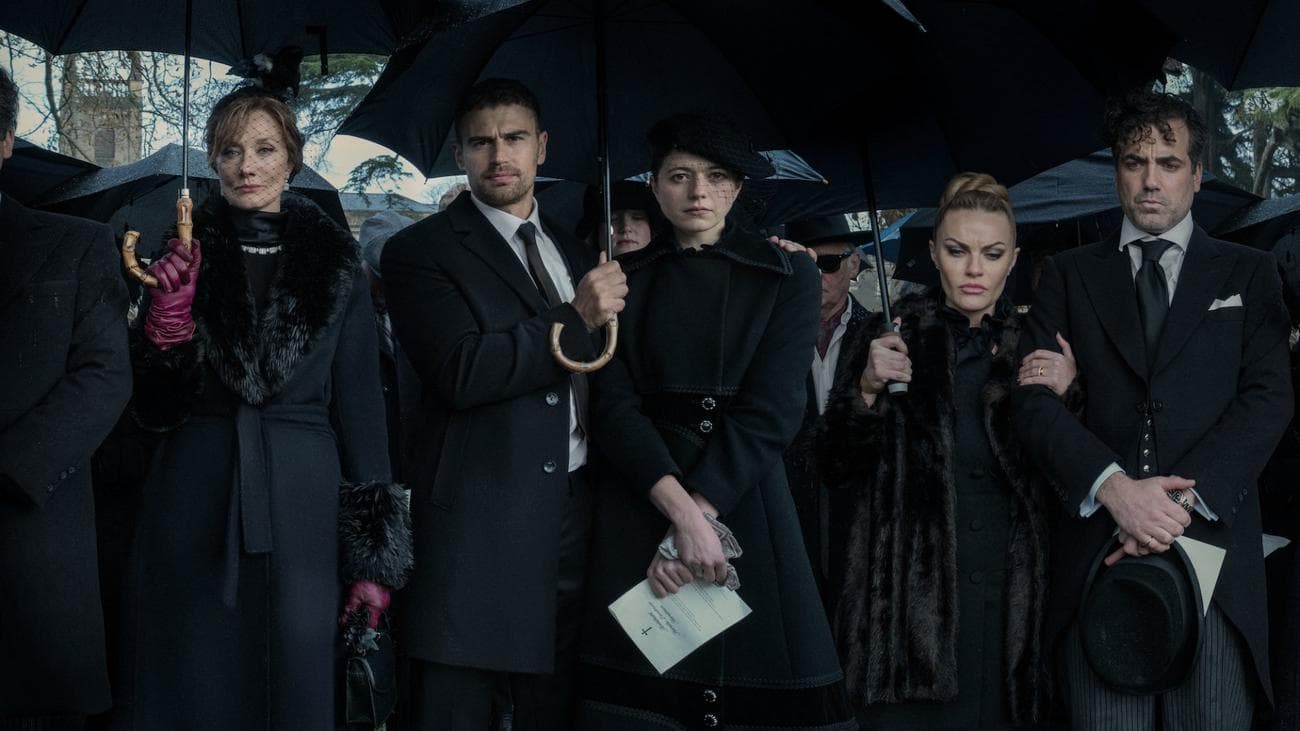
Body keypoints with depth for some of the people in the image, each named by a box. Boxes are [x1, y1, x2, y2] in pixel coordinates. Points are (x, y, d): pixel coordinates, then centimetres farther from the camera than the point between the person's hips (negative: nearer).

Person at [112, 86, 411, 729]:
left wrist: (373, 557, -2)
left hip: (301, 506, 0)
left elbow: (360, 404, 3)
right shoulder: (185, 255, 5)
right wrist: (169, 310, -16)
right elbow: (151, 408, 2)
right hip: (193, 507, 1)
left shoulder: (334, 264, 3)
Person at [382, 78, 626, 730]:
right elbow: (462, 372, -16)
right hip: (481, 527, -5)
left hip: (578, 516, 6)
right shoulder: (421, 252, -2)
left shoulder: (577, 252, 18)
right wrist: (577, 320, -12)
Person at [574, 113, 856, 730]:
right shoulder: (626, 280, 8)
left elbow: (770, 412, -6)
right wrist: (681, 512, -17)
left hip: (744, 505, -1)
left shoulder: (786, 275, 4)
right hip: (639, 508, 1)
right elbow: (614, 404, -3)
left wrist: (704, 511, -16)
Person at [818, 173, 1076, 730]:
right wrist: (867, 388, -15)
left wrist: (1065, 396, -6)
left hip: (1007, 600, 2)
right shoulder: (894, 336, 3)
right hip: (910, 598, -2)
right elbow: (839, 472, 1)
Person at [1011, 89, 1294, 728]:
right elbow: (1033, 397, 2)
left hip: (1211, 541, 0)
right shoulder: (1068, 276, 14)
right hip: (1097, 549, 0)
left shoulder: (1247, 275, 14)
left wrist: (1186, 498, -13)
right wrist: (1113, 486, -15)